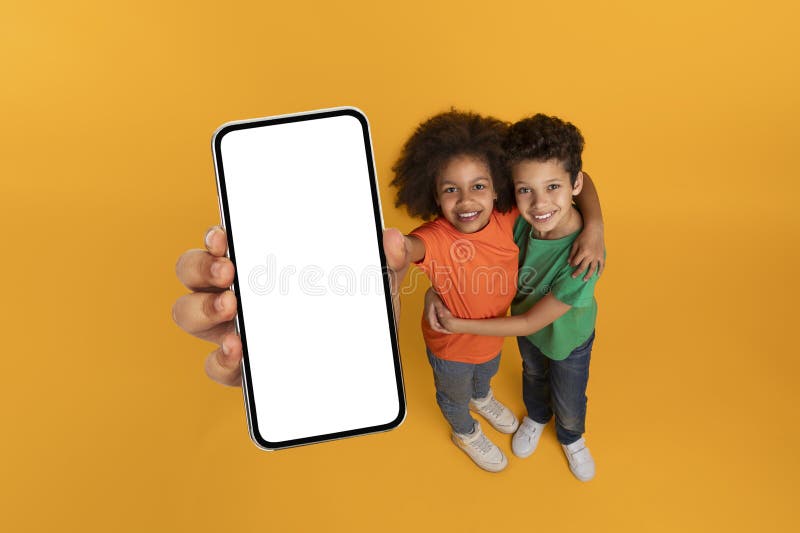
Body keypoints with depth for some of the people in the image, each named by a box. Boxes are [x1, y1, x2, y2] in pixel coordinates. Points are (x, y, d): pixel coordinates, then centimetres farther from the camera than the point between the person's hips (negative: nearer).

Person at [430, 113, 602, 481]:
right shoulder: (521, 219, -29)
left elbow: (531, 323, -32)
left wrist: (458, 325, -28)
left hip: (568, 340, -3)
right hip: (526, 321, 4)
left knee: (569, 404, 25)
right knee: (533, 376, 34)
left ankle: (571, 438, 61)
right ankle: (536, 417, 67)